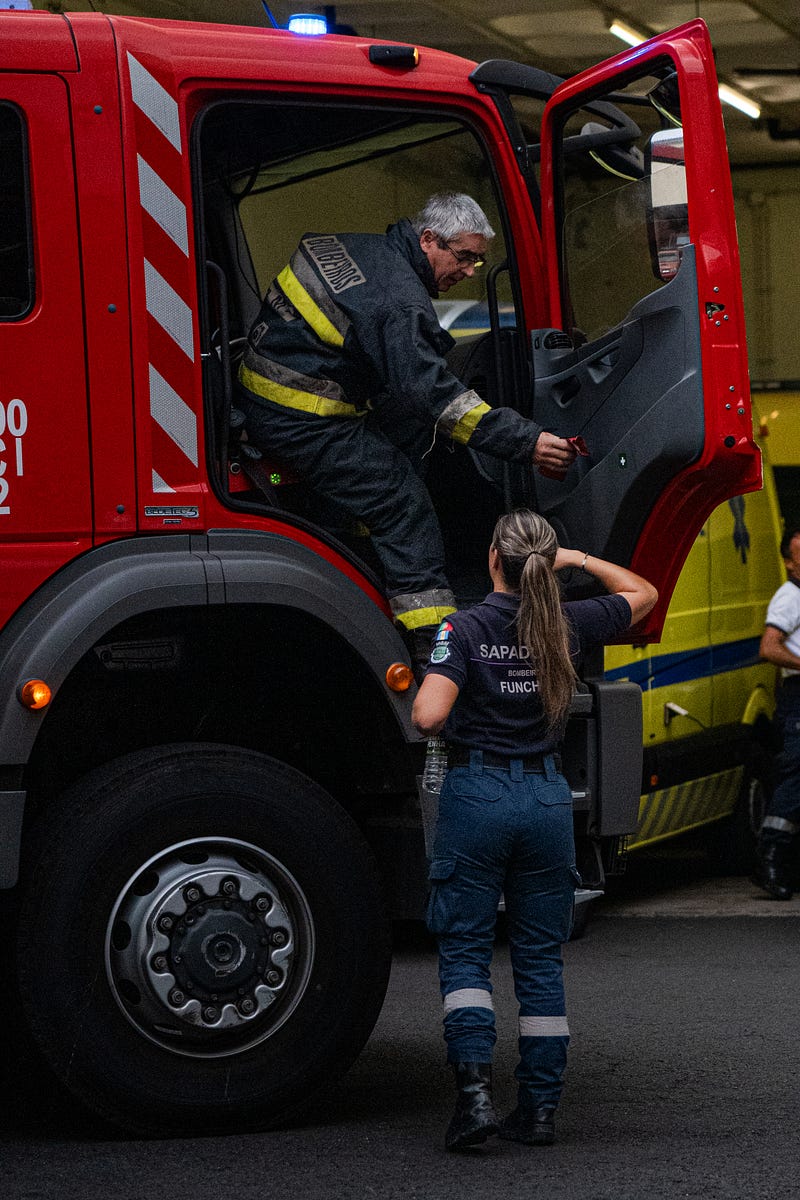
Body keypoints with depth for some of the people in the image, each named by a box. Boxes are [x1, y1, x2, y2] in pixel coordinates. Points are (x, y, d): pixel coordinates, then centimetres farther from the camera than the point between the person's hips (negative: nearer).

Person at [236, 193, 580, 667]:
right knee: (405, 507, -9)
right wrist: (526, 441, -29)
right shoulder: (398, 301, -21)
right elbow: (432, 392, -27)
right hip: (301, 422, -10)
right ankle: (433, 645, -13)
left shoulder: (365, 250, 11)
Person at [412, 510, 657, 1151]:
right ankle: (541, 1106, 10)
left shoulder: (465, 628, -10)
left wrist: (425, 700, 1)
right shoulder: (568, 625, 2)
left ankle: (475, 1091, -13)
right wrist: (579, 559, 16)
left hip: (476, 793, -3)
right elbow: (643, 593, 20)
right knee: (540, 957, 10)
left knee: (464, 950, 3)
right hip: (548, 798, 3)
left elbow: (429, 716, -20)